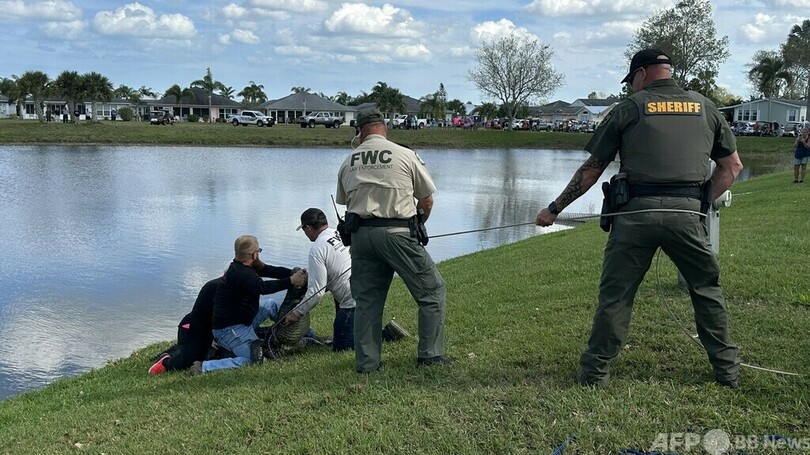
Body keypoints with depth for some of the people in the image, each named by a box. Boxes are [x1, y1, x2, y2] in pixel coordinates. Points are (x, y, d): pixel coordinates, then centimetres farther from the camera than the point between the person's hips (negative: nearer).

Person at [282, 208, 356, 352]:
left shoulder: (317, 249, -11)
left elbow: (316, 292, -11)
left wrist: (296, 313, 3)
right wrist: (308, 273, 30)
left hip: (354, 303, -7)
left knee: (341, 348, 6)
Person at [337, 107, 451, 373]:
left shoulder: (348, 163, 11)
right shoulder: (406, 155, 1)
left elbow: (344, 203, 15)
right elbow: (427, 202, 6)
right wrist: (416, 226, 23)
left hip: (360, 234, 4)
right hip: (397, 232, -4)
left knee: (366, 299, 12)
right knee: (432, 290, 9)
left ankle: (366, 363, 15)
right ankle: (430, 354, 8)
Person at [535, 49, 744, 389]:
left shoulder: (629, 108, 5)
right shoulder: (705, 108, 14)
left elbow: (591, 170, 5)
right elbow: (732, 166, 16)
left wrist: (555, 208, 12)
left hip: (636, 211, -2)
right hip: (688, 212, 3)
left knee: (615, 293, 7)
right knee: (707, 289, 18)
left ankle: (595, 372, 12)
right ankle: (727, 370, 24)